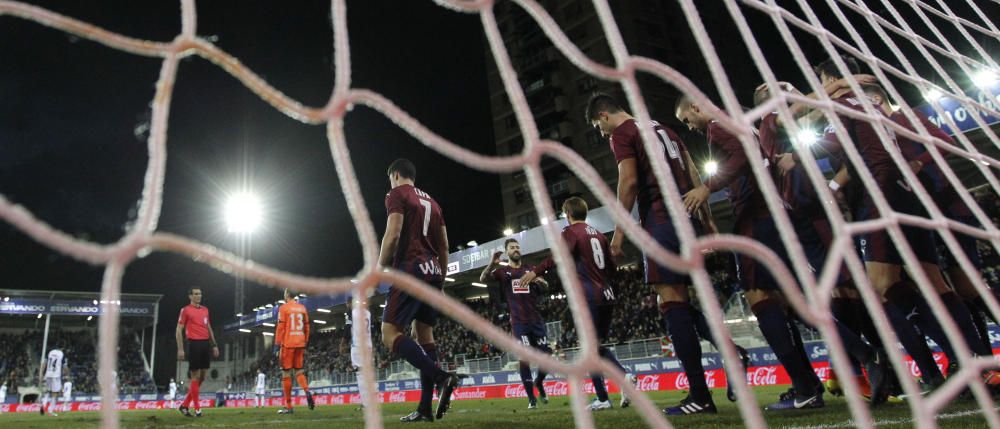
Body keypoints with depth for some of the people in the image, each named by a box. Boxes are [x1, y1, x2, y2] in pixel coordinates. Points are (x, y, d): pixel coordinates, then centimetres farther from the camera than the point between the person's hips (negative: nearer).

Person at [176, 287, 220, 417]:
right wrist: (180, 349, -11)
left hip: (206, 344, 6)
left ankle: (184, 405, 19)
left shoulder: (205, 310, 17)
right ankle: (197, 409, 6)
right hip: (194, 344, -6)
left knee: (203, 376, 7)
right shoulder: (185, 310, -1)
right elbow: (179, 331, -4)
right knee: (195, 377, -2)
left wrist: (214, 345, 17)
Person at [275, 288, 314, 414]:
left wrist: (277, 345, -4)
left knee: (286, 374, 2)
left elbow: (280, 328, -8)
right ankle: (307, 392, -13)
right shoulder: (303, 308, 11)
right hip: (300, 343, 5)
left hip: (288, 344, -5)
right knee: (299, 370, 14)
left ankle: (288, 406, 4)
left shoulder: (283, 308, -4)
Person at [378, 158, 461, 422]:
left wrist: (379, 270, -5)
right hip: (433, 272, 8)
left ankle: (441, 377, -24)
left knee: (390, 334, -8)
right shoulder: (431, 202, 23)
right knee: (424, 334, 8)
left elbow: (393, 235, -13)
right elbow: (444, 247, 19)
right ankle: (425, 408, 6)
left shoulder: (397, 194, 1)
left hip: (410, 270, -8)